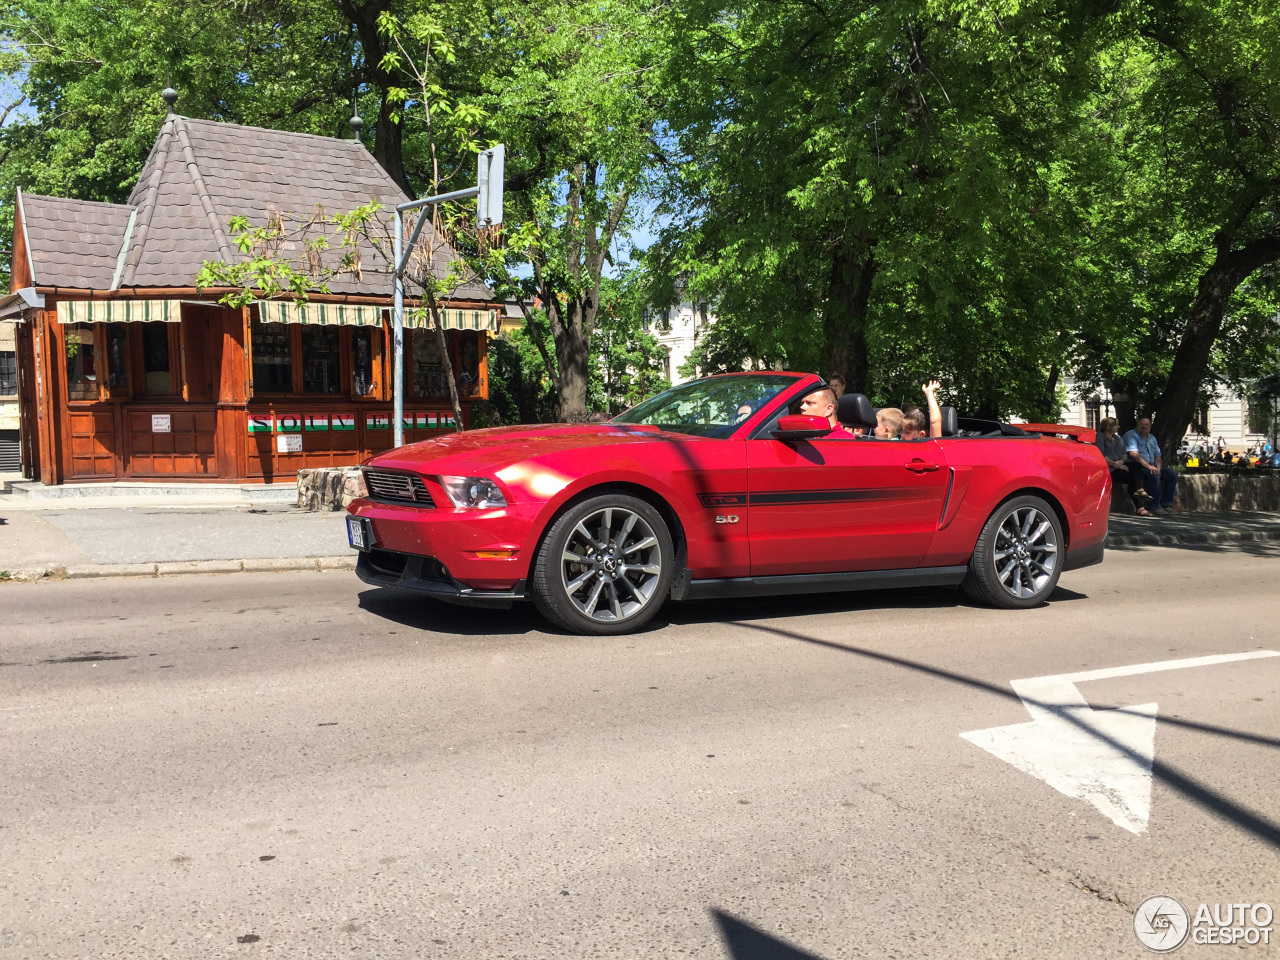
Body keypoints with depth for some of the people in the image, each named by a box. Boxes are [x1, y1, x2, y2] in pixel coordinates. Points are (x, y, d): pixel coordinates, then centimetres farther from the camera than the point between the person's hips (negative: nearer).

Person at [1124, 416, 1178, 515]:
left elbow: (1157, 456, 21)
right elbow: (1133, 453, -18)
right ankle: (1155, 507, -27)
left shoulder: (1152, 438, 21)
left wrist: (1158, 468, -1)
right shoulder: (1131, 435, -4)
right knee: (1153, 476, -34)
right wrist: (1148, 466, -24)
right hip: (1136, 466, -9)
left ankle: (1166, 504, -4)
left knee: (1172, 475, -4)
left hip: (1151, 466, 9)